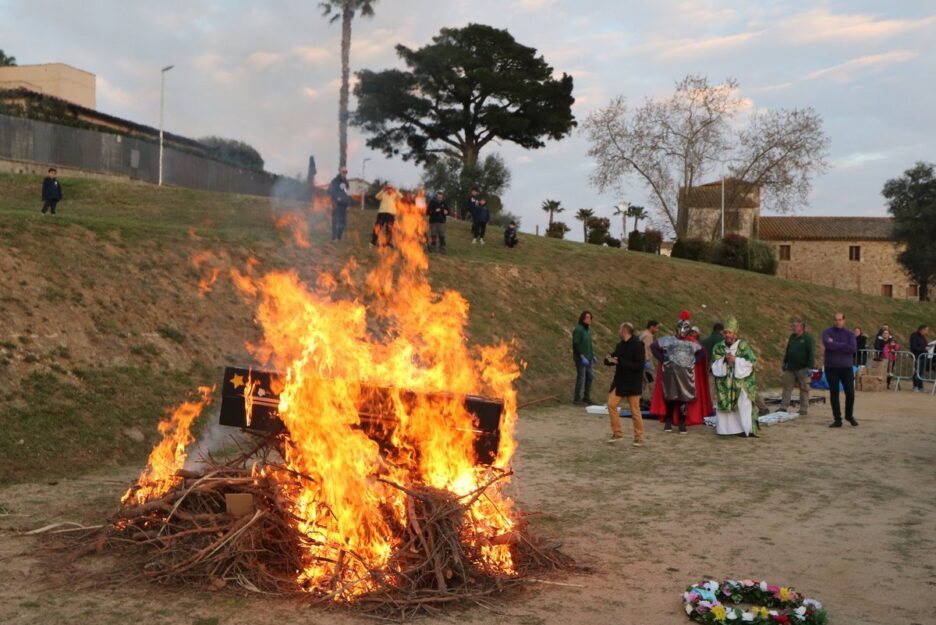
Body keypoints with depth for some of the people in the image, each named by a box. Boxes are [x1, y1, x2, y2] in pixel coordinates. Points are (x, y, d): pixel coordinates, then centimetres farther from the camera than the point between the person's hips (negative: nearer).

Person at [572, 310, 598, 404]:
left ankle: (586, 397, 24)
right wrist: (582, 357, -22)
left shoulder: (588, 329, 10)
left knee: (590, 376, 12)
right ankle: (577, 398, 7)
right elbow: (575, 345, -19)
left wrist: (593, 356, 16)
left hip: (588, 358, 8)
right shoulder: (578, 329, -15)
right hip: (580, 358, -8)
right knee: (581, 377, -4)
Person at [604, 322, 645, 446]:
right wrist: (610, 359, -10)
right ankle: (617, 433, 11)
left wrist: (619, 362, -23)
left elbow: (639, 365, -21)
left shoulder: (637, 345, -14)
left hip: (633, 383, -7)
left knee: (635, 410, 0)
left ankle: (639, 437, 14)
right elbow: (615, 358, 15)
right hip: (620, 381, 7)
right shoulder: (620, 345, 9)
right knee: (611, 404, -1)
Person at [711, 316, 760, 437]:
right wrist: (723, 360, -14)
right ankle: (727, 428, 8)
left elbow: (751, 362, -8)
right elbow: (714, 365, 4)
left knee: (743, 404, -8)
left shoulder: (744, 346, -2)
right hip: (724, 382, 3)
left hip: (741, 381, -3)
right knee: (724, 404, -1)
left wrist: (735, 360, -16)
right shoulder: (719, 347, 7)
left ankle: (746, 428, -1)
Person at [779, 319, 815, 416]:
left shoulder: (808, 338, -10)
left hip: (802, 369, -7)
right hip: (790, 367, 7)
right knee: (787, 386, 5)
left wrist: (810, 367, -19)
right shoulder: (792, 337, 12)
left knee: (804, 389, 2)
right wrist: (785, 362, 20)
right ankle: (783, 407, 9)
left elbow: (812, 353, -14)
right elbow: (787, 350, 21)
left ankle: (804, 409, 9)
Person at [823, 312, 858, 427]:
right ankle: (837, 419, 11)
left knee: (850, 393, 1)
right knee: (834, 394, 3)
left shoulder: (850, 334, 4)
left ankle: (849, 415, 24)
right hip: (831, 368, -1)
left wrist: (834, 345, -14)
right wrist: (844, 346, -14)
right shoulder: (827, 332, 0)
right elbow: (827, 344, -19)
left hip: (846, 367, 1)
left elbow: (853, 348, -13)